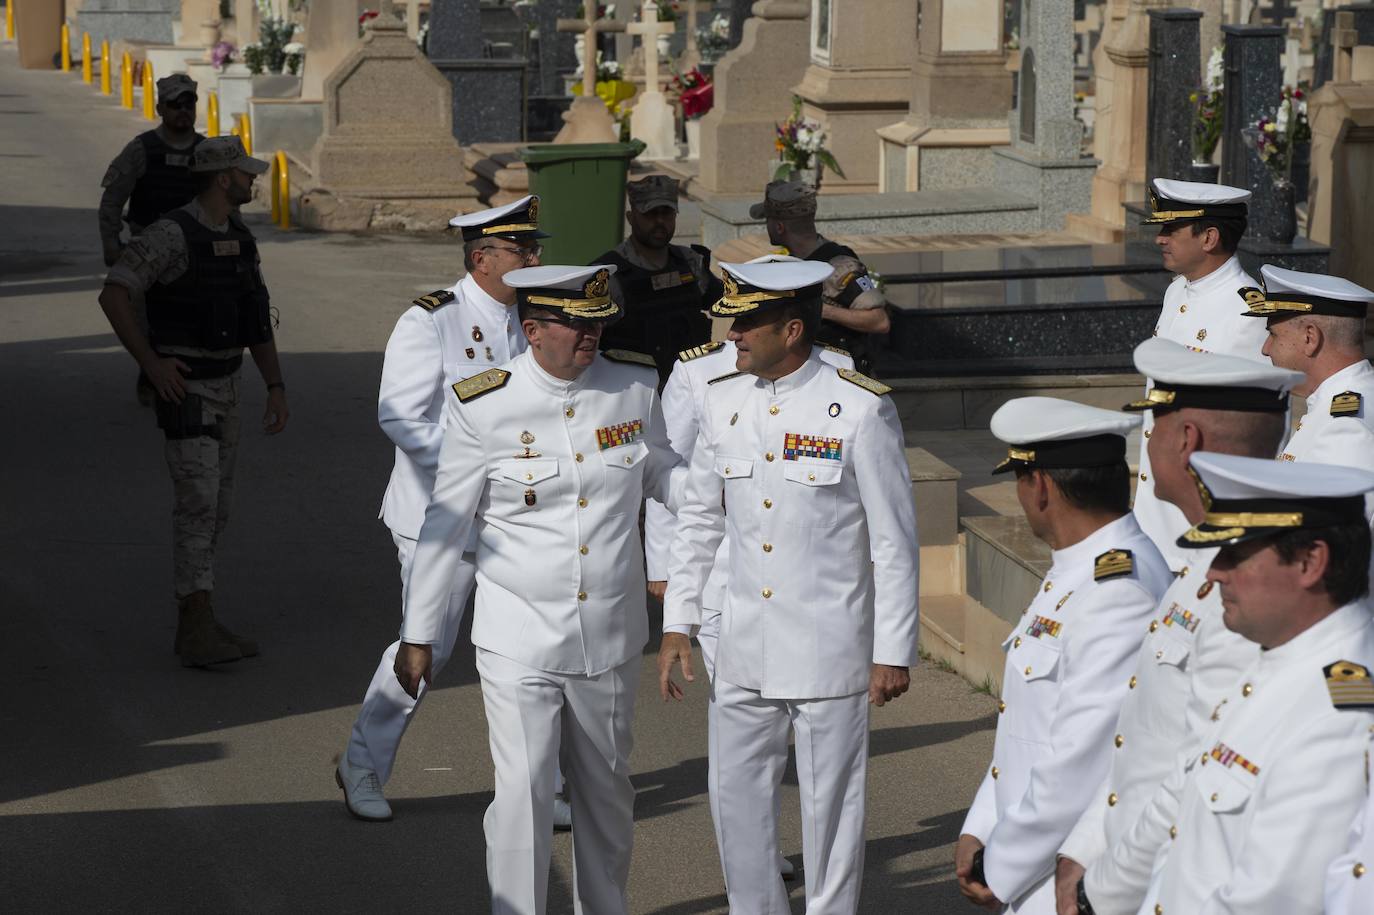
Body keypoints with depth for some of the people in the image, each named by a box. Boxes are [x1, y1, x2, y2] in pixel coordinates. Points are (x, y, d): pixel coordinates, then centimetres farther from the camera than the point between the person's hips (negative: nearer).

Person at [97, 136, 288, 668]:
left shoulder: (239, 241, 8)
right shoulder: (171, 233, -18)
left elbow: (259, 323, 12)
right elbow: (113, 295, -20)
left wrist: (277, 391, 4)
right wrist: (151, 363, -22)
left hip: (223, 388, 8)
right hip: (183, 390, -8)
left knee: (211, 505, 10)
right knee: (198, 504, -15)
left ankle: (192, 617, 20)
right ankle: (199, 635, -18)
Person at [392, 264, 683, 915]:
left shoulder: (636, 385, -3)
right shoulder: (484, 407, -12)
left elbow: (660, 474, 14)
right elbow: (444, 526, -4)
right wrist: (418, 636, 1)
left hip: (610, 640, 4)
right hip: (519, 642, -4)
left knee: (605, 789, 18)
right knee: (523, 793, -10)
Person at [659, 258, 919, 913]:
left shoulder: (860, 410, -11)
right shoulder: (722, 400, 4)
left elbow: (895, 540, -8)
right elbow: (699, 519, 14)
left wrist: (893, 654, -8)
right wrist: (676, 624, 10)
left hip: (830, 651, -5)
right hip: (744, 652, 5)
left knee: (829, 805, 4)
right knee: (738, 800, 10)